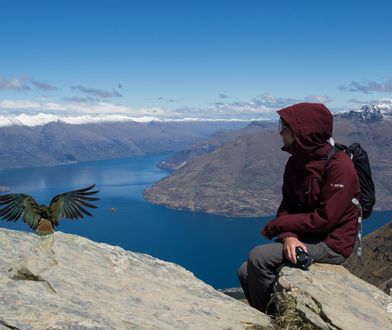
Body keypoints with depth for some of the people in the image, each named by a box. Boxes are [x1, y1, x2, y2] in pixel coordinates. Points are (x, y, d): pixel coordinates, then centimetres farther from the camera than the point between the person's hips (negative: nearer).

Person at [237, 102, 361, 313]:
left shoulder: (339, 166, -21)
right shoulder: (296, 163, 2)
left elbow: (323, 220, -23)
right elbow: (287, 206, 3)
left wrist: (277, 225, -14)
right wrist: (288, 236, -19)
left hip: (332, 244, -7)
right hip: (304, 236, 8)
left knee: (258, 257, -20)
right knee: (245, 272, -2)